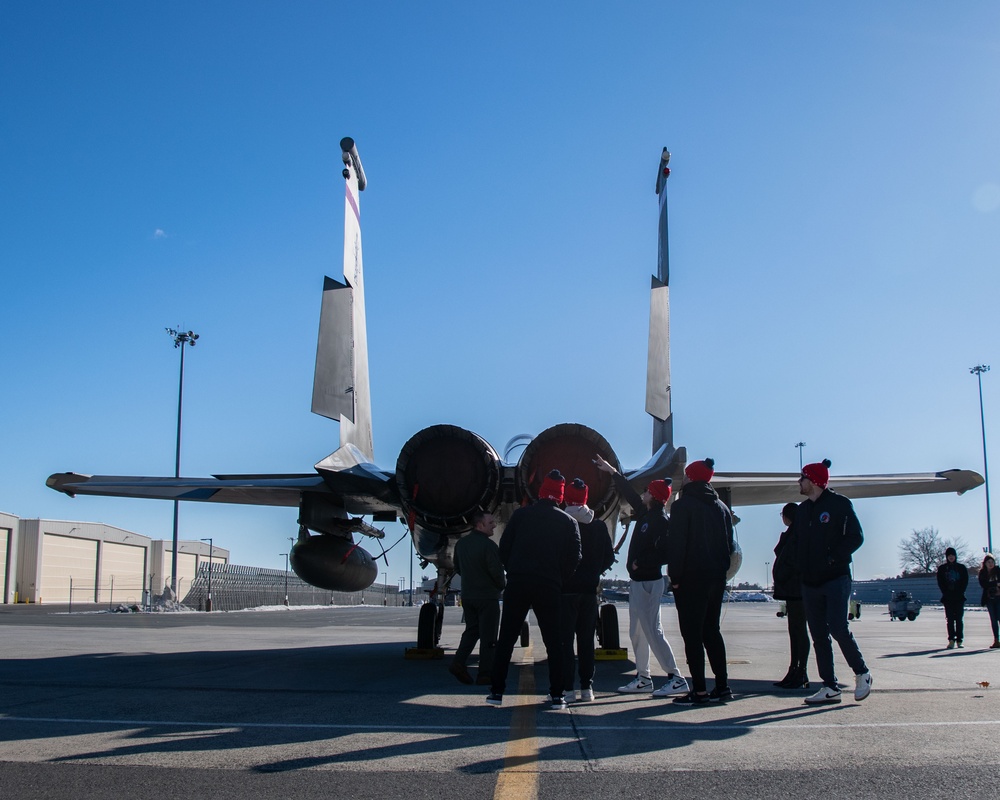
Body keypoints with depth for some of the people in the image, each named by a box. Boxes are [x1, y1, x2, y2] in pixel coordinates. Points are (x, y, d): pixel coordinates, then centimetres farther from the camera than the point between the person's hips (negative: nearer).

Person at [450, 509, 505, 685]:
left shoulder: (461, 543, 6)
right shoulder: (489, 545, -18)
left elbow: (457, 568, 16)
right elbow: (497, 571, -19)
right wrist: (502, 586, 0)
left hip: (467, 596, 7)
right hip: (487, 597, -7)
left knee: (471, 630, 18)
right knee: (488, 636, 1)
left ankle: (458, 662, 2)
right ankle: (485, 674, 2)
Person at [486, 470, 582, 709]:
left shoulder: (521, 514, 5)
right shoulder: (569, 522, 6)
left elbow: (504, 547, 3)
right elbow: (574, 558, 0)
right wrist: (558, 579, 12)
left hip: (517, 582, 0)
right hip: (549, 587, 0)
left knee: (506, 639, 6)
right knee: (553, 642, 9)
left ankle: (497, 691, 5)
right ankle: (556, 695, 7)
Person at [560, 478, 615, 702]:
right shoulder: (599, 526, 3)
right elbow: (609, 557, 8)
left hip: (565, 589, -3)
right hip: (589, 590, 4)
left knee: (565, 640, 0)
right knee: (586, 640, 10)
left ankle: (567, 689, -3)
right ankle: (587, 688, 10)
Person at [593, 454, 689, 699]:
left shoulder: (662, 521, -16)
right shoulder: (646, 514, 10)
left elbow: (665, 555, -23)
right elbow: (629, 493, 23)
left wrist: (640, 563, -20)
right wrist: (611, 471, 29)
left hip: (649, 582, -10)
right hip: (638, 581, 10)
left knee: (652, 631, -10)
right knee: (637, 632, 13)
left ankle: (676, 679, -6)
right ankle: (643, 678, 21)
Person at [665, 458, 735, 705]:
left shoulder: (683, 505, -8)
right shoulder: (721, 507, 13)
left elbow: (677, 544, -14)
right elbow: (730, 544, 14)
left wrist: (675, 576, -12)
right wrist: (722, 569, 15)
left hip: (691, 577, -7)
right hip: (716, 578, 7)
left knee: (692, 634, -4)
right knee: (712, 631, 15)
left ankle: (699, 691, -6)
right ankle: (722, 686, 14)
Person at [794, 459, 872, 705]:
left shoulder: (839, 504, -3)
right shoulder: (802, 509, 15)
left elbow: (856, 537, -8)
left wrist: (832, 557, -17)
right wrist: (801, 569, 3)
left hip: (836, 578, -6)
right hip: (810, 583, 7)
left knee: (838, 627, -15)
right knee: (819, 636, 4)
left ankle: (862, 673, 7)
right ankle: (830, 688, 8)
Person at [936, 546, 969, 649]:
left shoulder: (962, 567, 7)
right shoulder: (942, 568, 8)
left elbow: (965, 582, 3)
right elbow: (940, 583, 4)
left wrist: (960, 592, -8)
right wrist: (946, 593, -7)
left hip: (959, 597, 0)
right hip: (948, 598, 0)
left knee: (959, 619, -1)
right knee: (950, 620, -3)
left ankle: (959, 641, 3)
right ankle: (951, 640, -4)